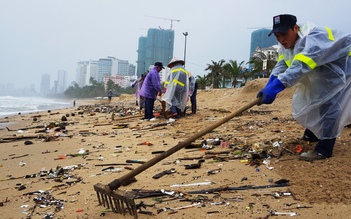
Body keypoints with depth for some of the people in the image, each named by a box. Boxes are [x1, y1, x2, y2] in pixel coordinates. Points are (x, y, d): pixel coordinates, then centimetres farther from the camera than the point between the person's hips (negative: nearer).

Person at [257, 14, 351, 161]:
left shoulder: (314, 38, -39)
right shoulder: (287, 44, -9)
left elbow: (300, 67, -53)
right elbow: (281, 66, -16)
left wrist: (275, 87, -61)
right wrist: (268, 87, -34)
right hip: (322, 73, 9)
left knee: (330, 104, -21)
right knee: (306, 100, 13)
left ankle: (324, 149, -17)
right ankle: (312, 134, 33)